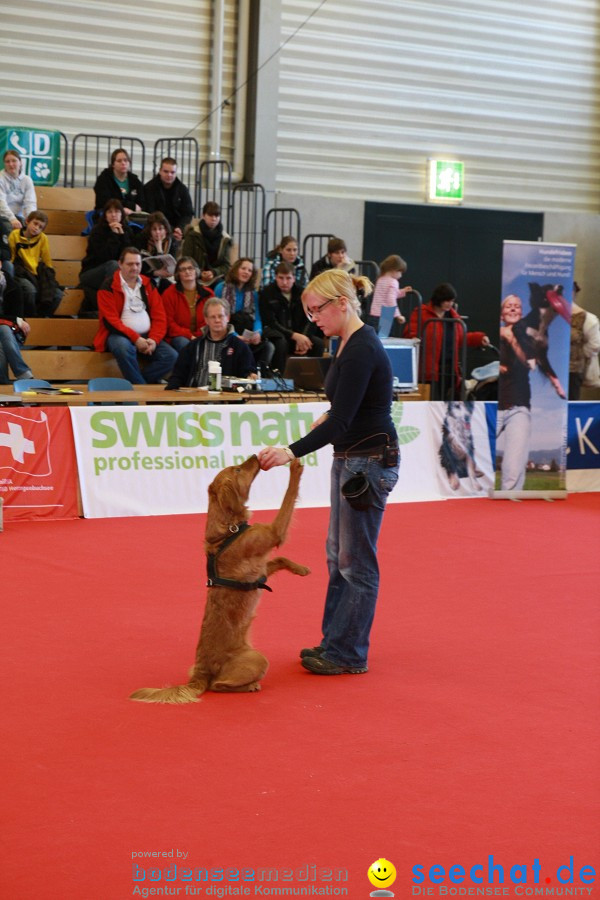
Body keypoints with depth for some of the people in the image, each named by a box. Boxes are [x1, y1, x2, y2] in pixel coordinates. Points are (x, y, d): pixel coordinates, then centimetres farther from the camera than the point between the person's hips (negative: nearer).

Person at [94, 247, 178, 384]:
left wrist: (153, 339, -10)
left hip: (146, 336, 5)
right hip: (120, 336, -5)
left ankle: (135, 382, -14)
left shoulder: (148, 285, 12)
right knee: (124, 347, -40)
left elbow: (159, 317, 8)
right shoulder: (108, 287, -3)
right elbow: (111, 321, -12)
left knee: (172, 356, -19)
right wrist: (135, 338, -20)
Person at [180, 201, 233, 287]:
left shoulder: (225, 239, 9)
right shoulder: (192, 235, 3)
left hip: (216, 279, 3)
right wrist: (199, 273, -16)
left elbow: (226, 265, 7)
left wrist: (214, 273, -14)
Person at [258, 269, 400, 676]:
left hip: (369, 461, -11)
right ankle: (336, 642, 25)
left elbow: (341, 421, -26)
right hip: (351, 458, 11)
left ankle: (349, 654, 8)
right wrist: (329, 415, 27)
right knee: (339, 555, 16)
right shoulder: (350, 342, 8)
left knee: (356, 561, -1)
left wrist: (292, 452, -30)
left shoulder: (362, 350, -22)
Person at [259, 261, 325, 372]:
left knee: (318, 343, -21)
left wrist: (303, 338, -23)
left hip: (299, 335, 4)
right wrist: (295, 336, -27)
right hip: (276, 334, -4)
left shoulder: (302, 293, 4)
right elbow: (270, 323, -15)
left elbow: (310, 320, -2)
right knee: (281, 342, -37)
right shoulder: (266, 293, -8)